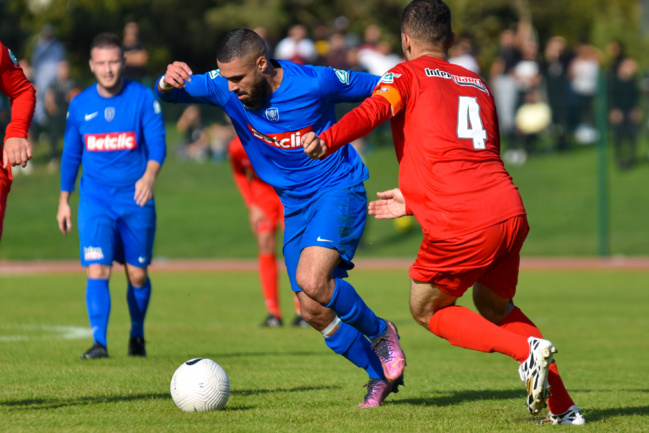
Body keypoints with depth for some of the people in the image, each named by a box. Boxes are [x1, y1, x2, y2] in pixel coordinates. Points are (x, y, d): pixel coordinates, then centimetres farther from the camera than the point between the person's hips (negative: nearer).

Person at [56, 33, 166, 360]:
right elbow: (70, 155, 14)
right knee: (97, 270, -15)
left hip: (136, 199, -1)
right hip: (95, 199, 1)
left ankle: (137, 335, 30)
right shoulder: (80, 105, 4)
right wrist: (63, 201, 15)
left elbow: (157, 143, -12)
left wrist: (149, 175, -32)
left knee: (137, 274, 7)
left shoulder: (143, 98, -4)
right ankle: (99, 342, -15)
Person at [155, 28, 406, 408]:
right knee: (314, 311, 2)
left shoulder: (315, 83, -20)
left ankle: (381, 332, -3)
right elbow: (169, 94, -13)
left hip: (339, 189, -6)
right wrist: (169, 81, -37)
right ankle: (380, 374, 22)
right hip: (296, 204, 6)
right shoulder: (226, 89, -9)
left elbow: (379, 88, -5)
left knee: (311, 279, -28)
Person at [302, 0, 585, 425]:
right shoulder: (479, 85, 25)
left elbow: (374, 110, -15)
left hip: (461, 226, -6)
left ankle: (527, 351, -6)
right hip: (510, 210, 6)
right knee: (494, 306, 29)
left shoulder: (408, 75, 8)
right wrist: (415, 199, 36)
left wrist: (327, 141, -30)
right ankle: (563, 407, 20)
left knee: (427, 310, 16)